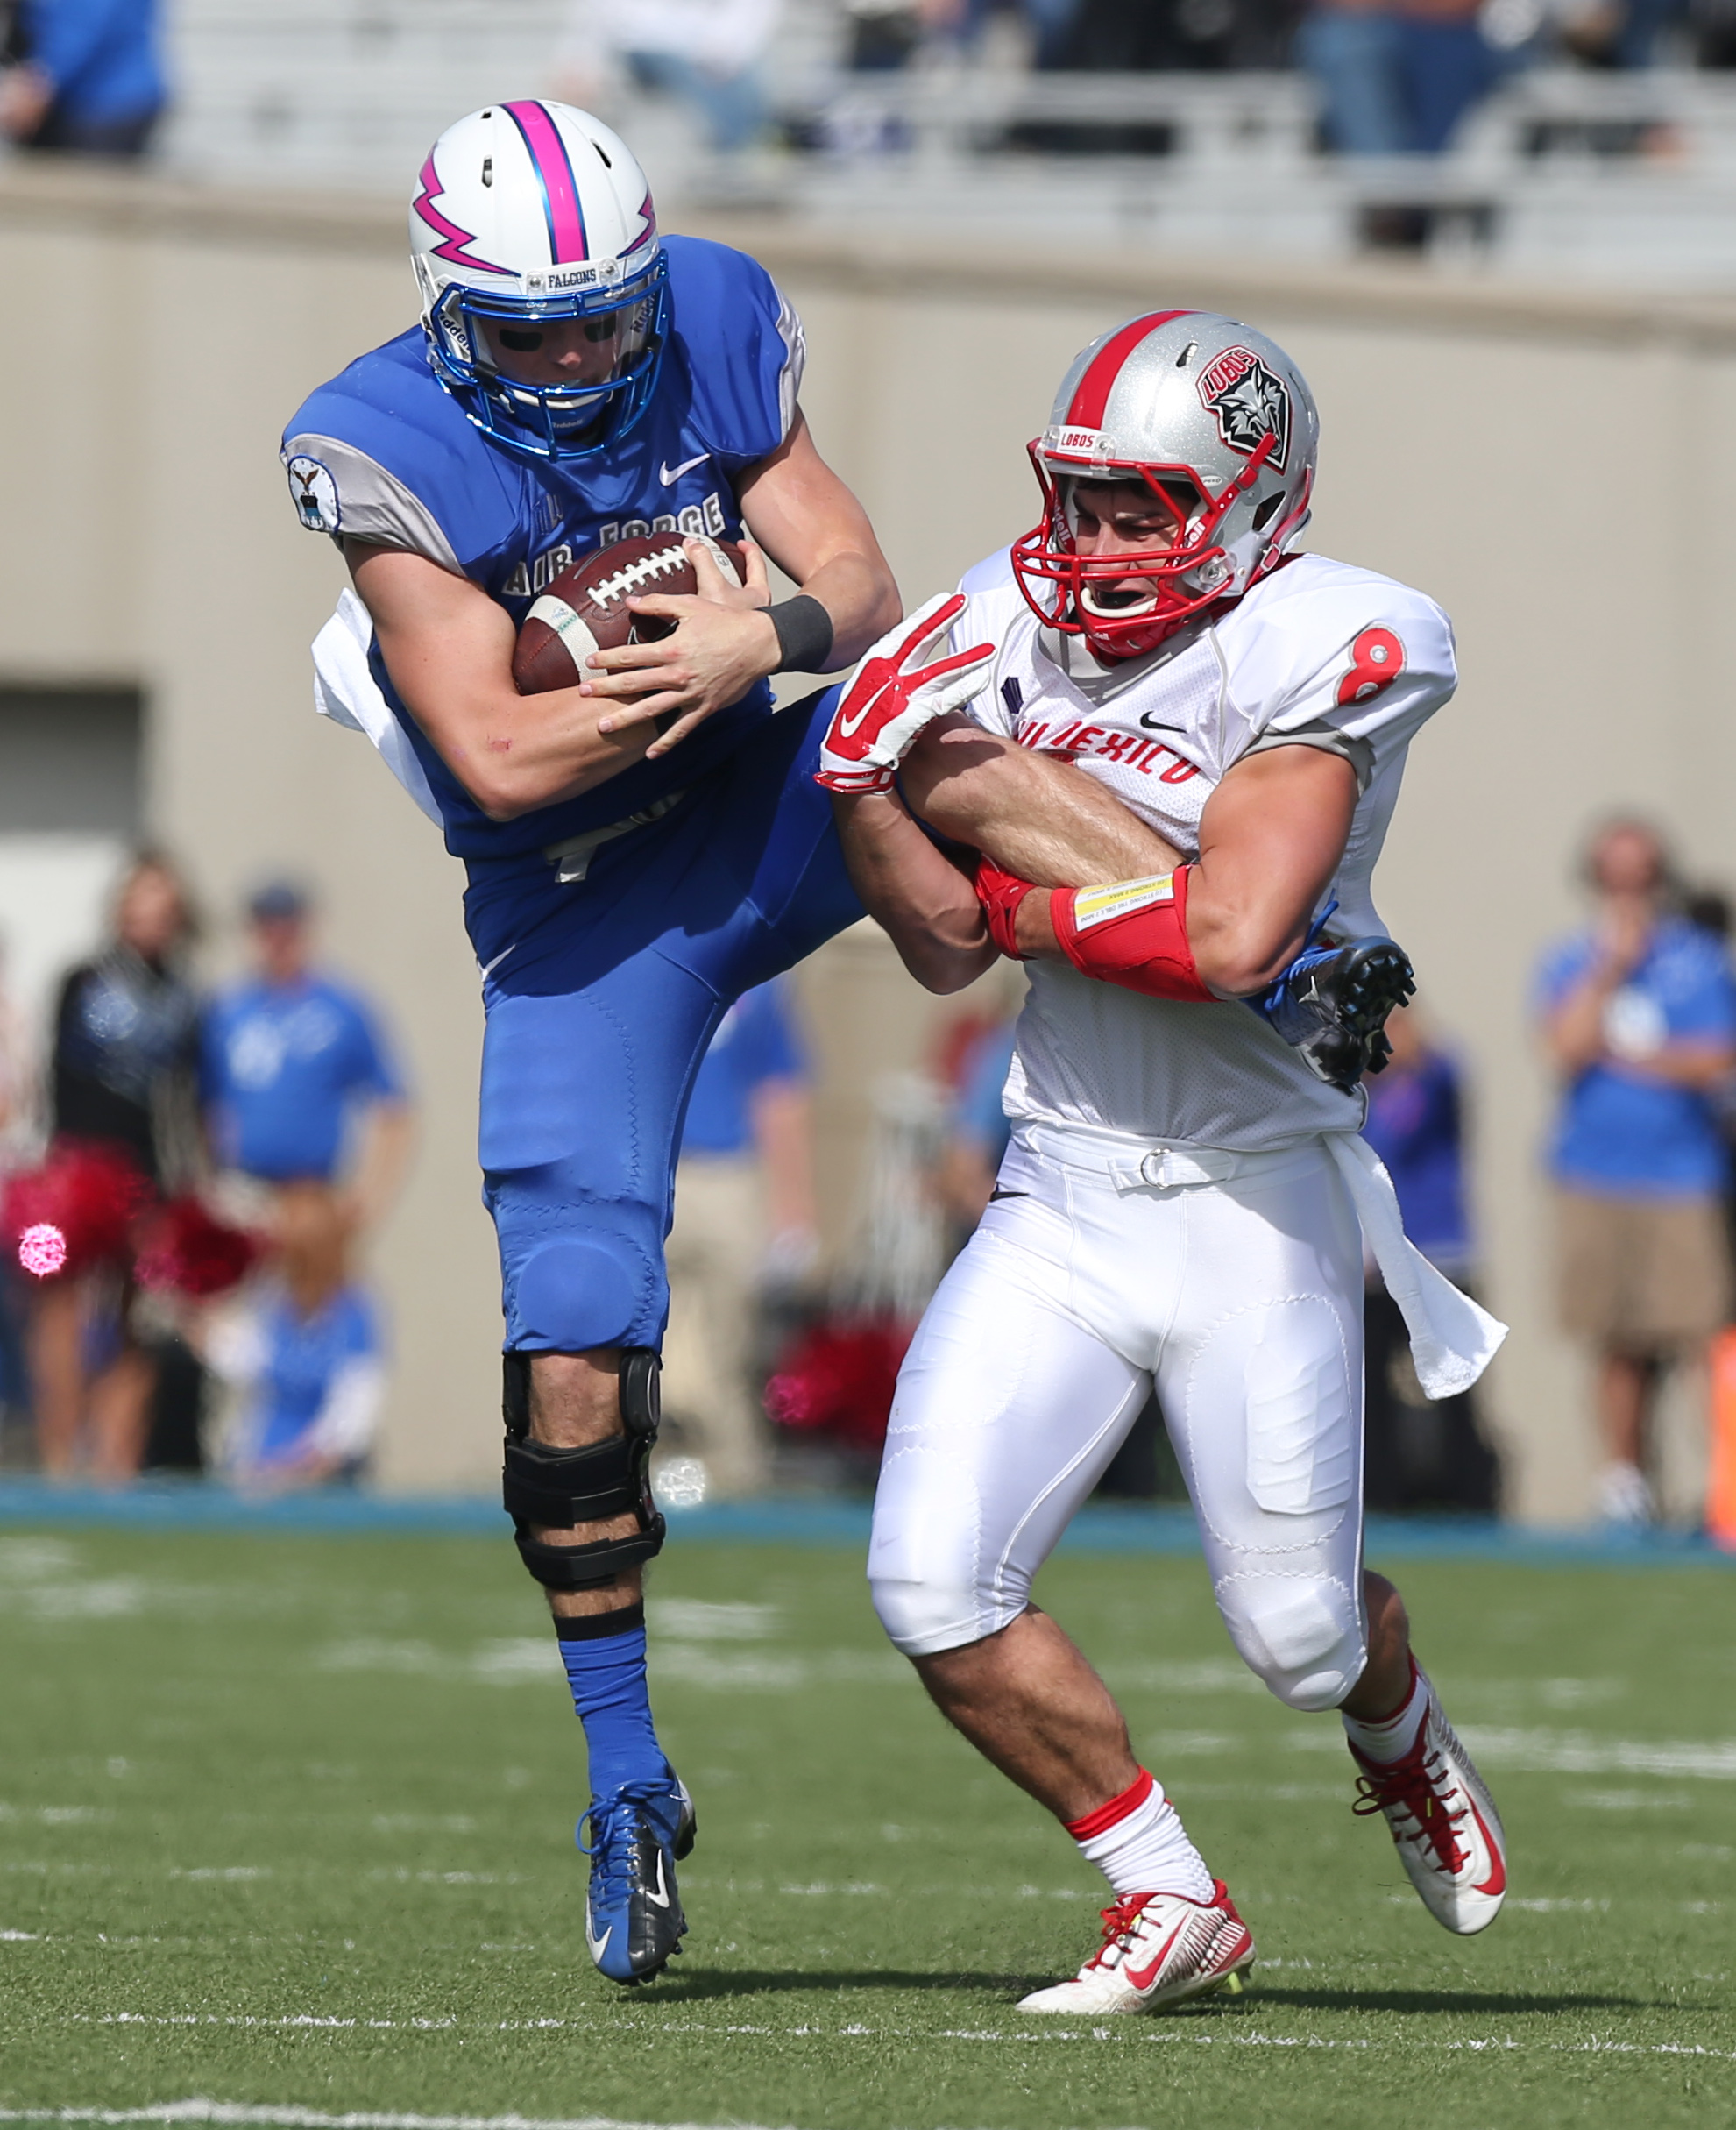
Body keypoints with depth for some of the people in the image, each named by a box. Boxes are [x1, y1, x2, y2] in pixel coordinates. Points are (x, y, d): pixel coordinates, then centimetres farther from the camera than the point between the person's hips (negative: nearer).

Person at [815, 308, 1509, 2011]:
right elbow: (949, 950, 4)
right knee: (934, 1588, -11)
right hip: (1058, 1204, 5)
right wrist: (870, 787, -12)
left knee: (1298, 1635, 3)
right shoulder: (1018, 624, 5)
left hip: (1252, 1200, -5)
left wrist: (1034, 896, -12)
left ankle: (1400, 1739, 44)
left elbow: (1229, 938, -24)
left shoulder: (1316, 652, -13)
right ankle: (1171, 1907, 9)